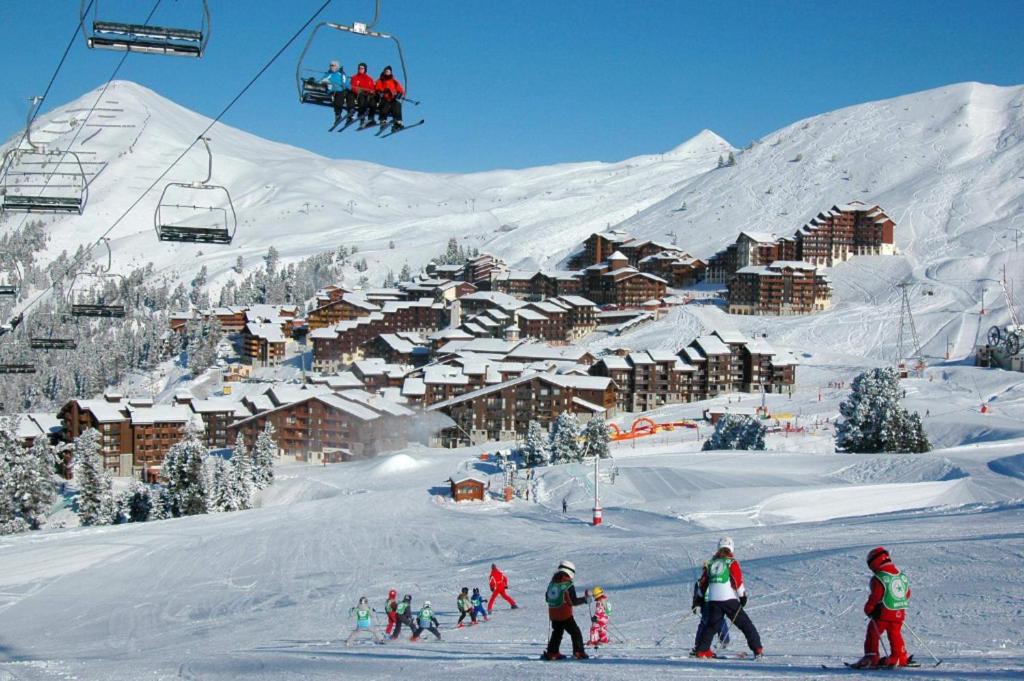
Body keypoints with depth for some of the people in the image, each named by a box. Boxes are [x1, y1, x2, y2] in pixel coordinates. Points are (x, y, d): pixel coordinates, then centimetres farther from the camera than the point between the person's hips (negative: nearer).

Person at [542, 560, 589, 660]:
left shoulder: (552, 582, 5)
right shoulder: (568, 585, -13)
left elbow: (547, 598, 14)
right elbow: (573, 601, -11)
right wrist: (585, 599, 1)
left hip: (553, 614, 6)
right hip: (565, 615, -6)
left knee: (557, 633, 21)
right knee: (575, 633, 4)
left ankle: (552, 653, 21)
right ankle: (579, 652, -1)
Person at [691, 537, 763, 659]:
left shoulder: (711, 563, 15)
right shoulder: (731, 562, 0)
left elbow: (703, 583, 19)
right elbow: (738, 580, -10)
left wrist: (701, 596, 31)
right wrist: (743, 595, -3)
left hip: (712, 600, 4)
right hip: (729, 599, -4)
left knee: (712, 625, 14)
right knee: (745, 623, 0)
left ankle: (702, 650, 8)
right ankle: (757, 649, -5)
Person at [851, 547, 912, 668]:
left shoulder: (878, 578, -13)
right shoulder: (902, 576, 10)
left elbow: (875, 596, -15)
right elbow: (907, 594, 17)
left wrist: (868, 609, -2)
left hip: (883, 613, -6)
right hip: (899, 613, 6)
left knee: (873, 633, 3)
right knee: (895, 635, 19)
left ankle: (871, 657, -3)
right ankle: (901, 658, 21)